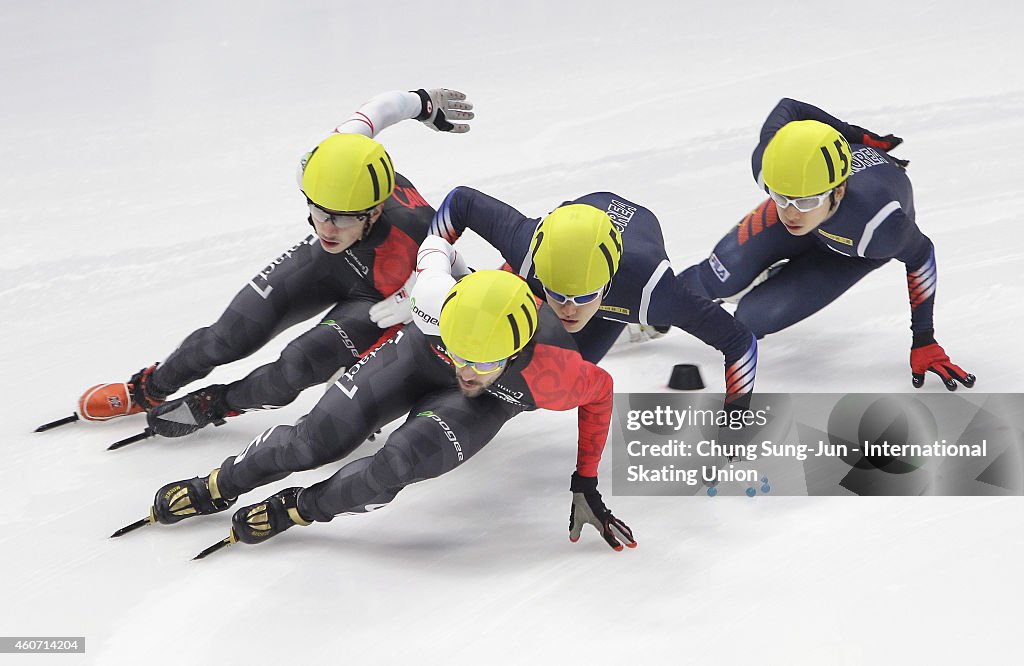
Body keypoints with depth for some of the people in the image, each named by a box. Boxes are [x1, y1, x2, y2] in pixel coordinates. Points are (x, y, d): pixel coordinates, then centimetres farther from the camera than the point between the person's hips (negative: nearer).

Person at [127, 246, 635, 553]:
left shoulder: (550, 370, -41)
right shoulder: (437, 300, -39)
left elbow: (599, 392, -17)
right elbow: (436, 246, -15)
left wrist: (586, 484, -15)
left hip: (491, 402, -1)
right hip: (418, 352, 1)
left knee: (401, 462, -28)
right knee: (316, 439, -8)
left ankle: (295, 510, -2)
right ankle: (215, 488, 18)